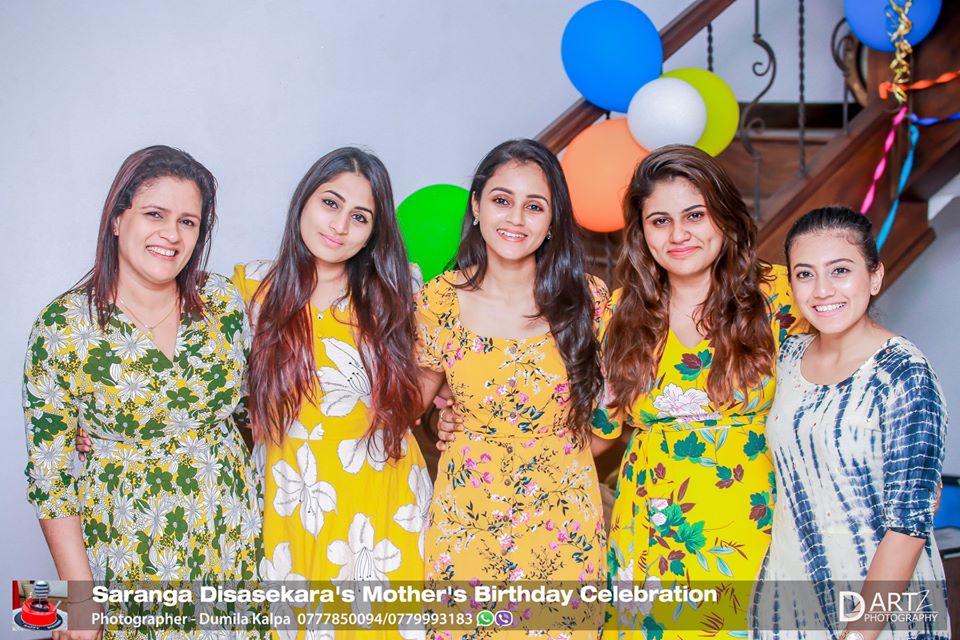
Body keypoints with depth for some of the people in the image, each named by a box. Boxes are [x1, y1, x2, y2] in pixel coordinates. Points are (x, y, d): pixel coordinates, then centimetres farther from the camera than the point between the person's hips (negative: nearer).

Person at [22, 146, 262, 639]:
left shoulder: (223, 302, -4)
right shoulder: (63, 326, -12)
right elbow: (50, 472, -9)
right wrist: (80, 598, -10)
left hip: (234, 547, 3)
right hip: (127, 559, -3)